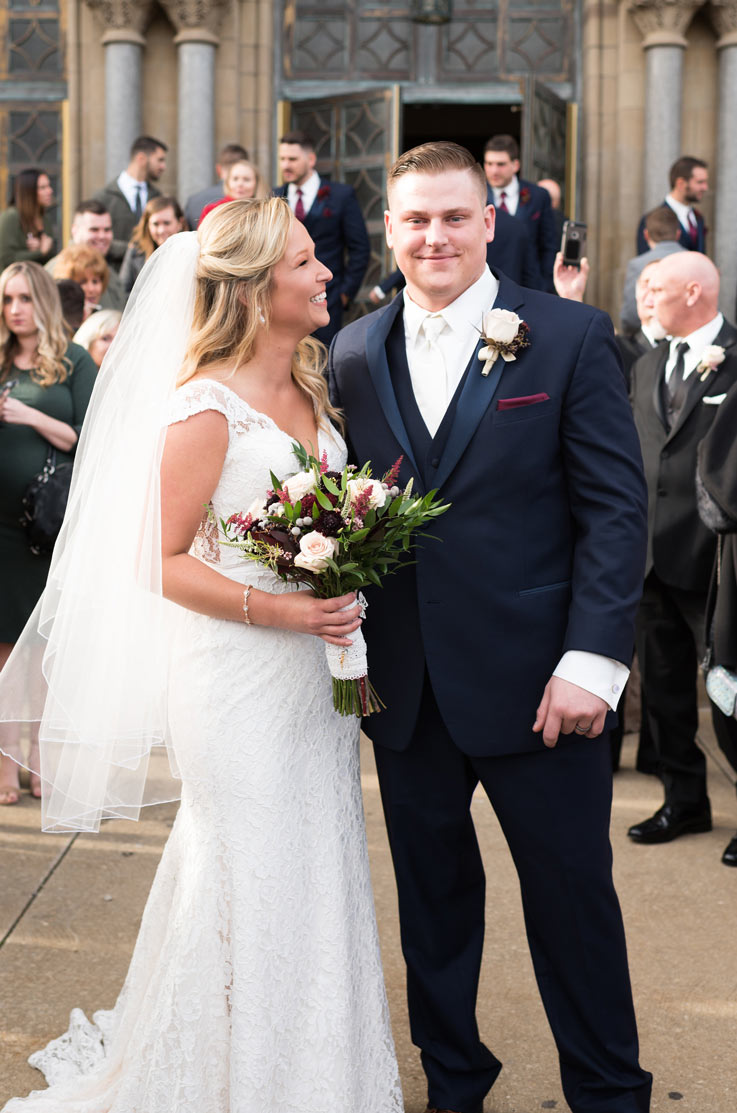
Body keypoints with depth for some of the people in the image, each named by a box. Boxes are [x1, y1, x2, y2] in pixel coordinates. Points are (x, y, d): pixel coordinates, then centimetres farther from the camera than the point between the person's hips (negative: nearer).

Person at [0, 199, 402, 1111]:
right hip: (238, 675, -7)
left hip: (316, 668, 7)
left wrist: (348, 587, 4)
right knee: (254, 883, 2)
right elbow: (164, 563, -15)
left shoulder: (310, 388, 9)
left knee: (320, 875, 14)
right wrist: (274, 608, -22)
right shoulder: (206, 410, -15)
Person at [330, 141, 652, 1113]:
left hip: (535, 682, -3)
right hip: (404, 688, 4)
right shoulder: (354, 354, 7)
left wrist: (592, 659, -14)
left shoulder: (570, 336, -4)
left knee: (573, 897, 8)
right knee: (432, 897, 16)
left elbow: (616, 508, -7)